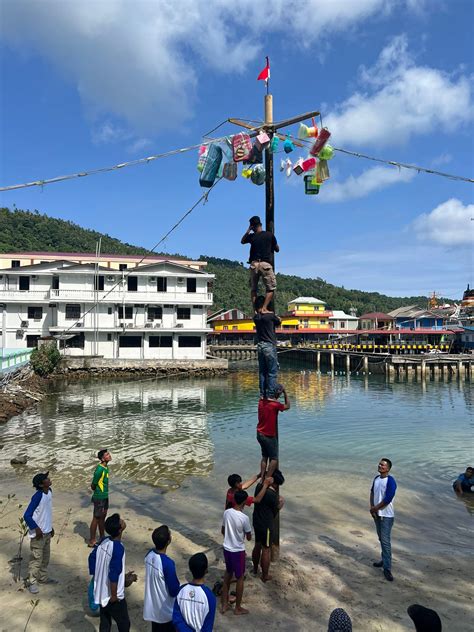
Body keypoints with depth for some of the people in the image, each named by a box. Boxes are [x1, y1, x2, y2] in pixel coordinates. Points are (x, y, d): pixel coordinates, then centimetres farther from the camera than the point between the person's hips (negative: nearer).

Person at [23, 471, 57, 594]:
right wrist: (36, 529, -20)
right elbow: (27, 515, -24)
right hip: (38, 533, -8)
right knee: (36, 558, 5)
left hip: (47, 532, 8)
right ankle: (32, 582, 21)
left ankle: (43, 577, 36)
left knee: (45, 556, 20)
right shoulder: (37, 496, -26)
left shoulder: (49, 492, -1)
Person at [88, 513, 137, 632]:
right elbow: (114, 575, -27)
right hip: (113, 595, -7)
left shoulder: (103, 541, -6)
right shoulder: (118, 548, -29)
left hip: (101, 592, 7)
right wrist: (114, 596, -13)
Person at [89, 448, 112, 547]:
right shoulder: (99, 470, -25)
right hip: (99, 498, -9)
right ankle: (92, 541, 18)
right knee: (96, 519, 4)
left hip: (105, 496, 9)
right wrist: (98, 491, 1)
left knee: (103, 517, 20)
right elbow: (93, 486, -17)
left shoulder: (106, 467, 3)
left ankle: (102, 538, 35)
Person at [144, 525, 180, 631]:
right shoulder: (167, 563, -34)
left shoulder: (149, 555, -10)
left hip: (152, 605, 7)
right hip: (166, 609, -7)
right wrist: (179, 589, -1)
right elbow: (174, 590, -22)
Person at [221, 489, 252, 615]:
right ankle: (238, 608, 26)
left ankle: (224, 605, 31)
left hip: (226, 548, 6)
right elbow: (249, 538, -10)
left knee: (228, 574, 23)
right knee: (240, 578, 13)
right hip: (238, 551, -5)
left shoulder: (226, 512, -8)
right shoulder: (244, 518, -24)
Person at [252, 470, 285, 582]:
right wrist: (279, 506, 7)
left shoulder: (259, 487, -8)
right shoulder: (273, 495, -27)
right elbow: (275, 511, -12)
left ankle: (255, 569, 41)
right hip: (267, 525, -7)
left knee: (257, 545, 24)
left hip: (256, 522, 7)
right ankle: (265, 576, 24)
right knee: (266, 550, 10)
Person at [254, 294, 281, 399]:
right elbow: (279, 321, 9)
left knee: (262, 372, 11)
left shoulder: (256, 317, 4)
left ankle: (263, 394, 14)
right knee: (272, 372, -2)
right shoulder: (270, 316, -11)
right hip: (270, 346, -6)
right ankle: (270, 395, -3)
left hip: (260, 346, 6)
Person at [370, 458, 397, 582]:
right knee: (381, 539, 18)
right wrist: (372, 508, -2)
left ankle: (387, 569, -1)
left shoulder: (390, 481, -19)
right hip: (377, 514, 7)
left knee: (385, 541, -7)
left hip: (386, 516, -7)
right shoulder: (376, 478, 4)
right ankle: (385, 560, 34)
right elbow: (372, 492, 11)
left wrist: (374, 508, -12)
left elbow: (387, 499, -22)